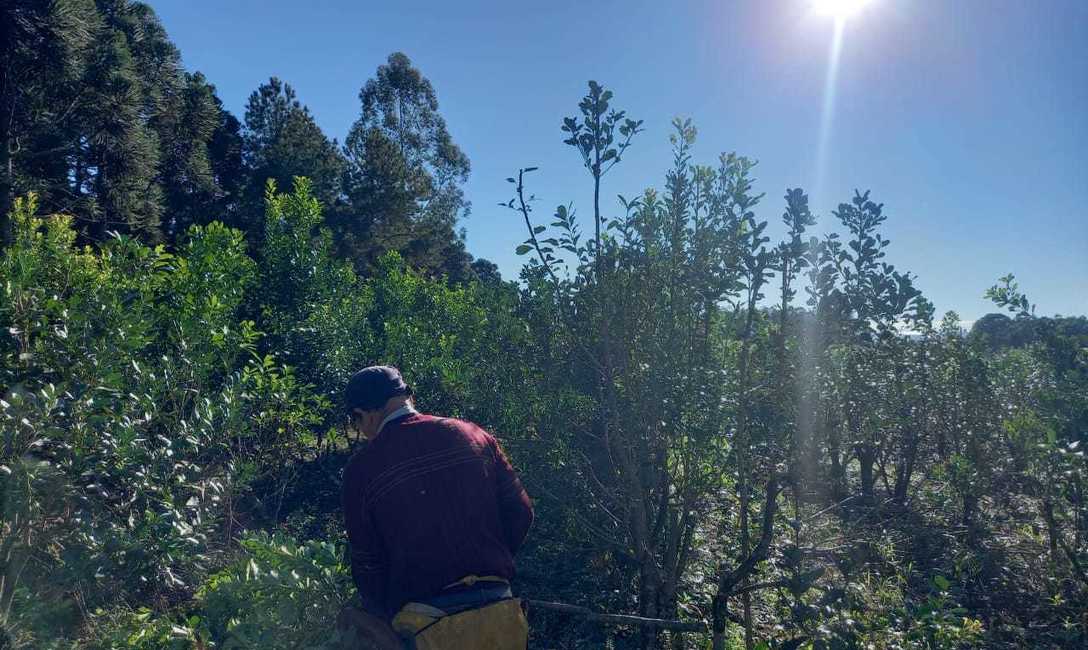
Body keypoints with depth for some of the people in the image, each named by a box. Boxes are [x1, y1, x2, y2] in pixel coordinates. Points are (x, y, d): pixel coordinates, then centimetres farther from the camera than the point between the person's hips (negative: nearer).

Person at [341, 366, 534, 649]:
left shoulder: (361, 469, -5)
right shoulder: (472, 435, 1)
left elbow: (367, 565, 1)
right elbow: (520, 512, 4)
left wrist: (388, 617, 17)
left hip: (427, 626, -3)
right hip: (500, 614, 3)